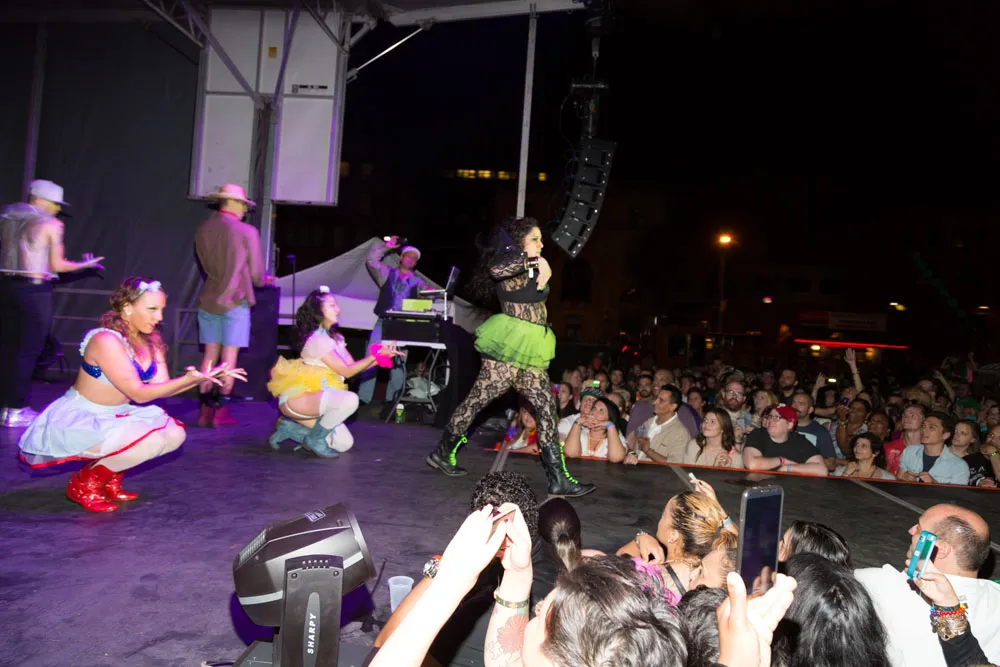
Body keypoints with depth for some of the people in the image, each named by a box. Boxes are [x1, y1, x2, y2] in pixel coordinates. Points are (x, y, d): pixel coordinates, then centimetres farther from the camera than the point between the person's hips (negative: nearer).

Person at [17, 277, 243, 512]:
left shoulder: (151, 341, 0)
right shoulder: (105, 340, -26)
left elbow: (161, 387, -7)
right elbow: (139, 393, -28)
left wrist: (203, 377, -21)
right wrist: (188, 379, -38)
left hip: (115, 416, 8)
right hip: (77, 421, -8)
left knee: (174, 433, -3)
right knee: (151, 440, -26)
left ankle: (109, 478, 12)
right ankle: (84, 483, -4)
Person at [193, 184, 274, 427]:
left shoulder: (202, 229, 6)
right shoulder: (248, 232, -8)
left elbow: (205, 265, 14)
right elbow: (256, 274, -5)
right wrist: (263, 280, 19)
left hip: (208, 301, 5)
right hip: (235, 302, -5)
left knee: (210, 356, 10)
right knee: (229, 358, 1)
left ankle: (205, 411, 12)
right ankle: (221, 412, 4)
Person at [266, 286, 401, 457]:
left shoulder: (335, 338, 11)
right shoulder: (317, 339, -18)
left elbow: (353, 366, 7)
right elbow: (346, 371, -17)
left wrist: (380, 357, -4)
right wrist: (375, 355, -18)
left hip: (317, 398, 9)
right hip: (297, 398, -9)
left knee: (344, 444, 5)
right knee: (349, 399, -32)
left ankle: (292, 427, 12)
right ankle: (315, 439, -11)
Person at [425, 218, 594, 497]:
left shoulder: (530, 270, 20)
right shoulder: (512, 260, -9)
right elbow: (496, 269, -33)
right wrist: (535, 260, -29)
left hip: (528, 353, 9)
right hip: (509, 348, -9)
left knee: (546, 408, 3)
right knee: (479, 399, -1)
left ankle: (558, 478, 5)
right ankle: (442, 452, 18)